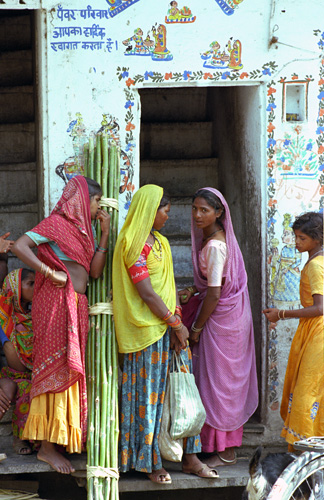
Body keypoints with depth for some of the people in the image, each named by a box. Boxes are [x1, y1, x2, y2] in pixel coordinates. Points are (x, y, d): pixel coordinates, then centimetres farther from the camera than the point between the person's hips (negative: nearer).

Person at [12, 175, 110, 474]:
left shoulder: (81, 229, 18)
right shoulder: (56, 223, -7)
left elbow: (95, 271, 9)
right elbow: (20, 246, -18)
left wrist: (105, 233, 5)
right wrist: (50, 273, -17)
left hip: (77, 307, 8)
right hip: (57, 303, -8)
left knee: (69, 369, 9)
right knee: (57, 369, -8)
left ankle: (63, 438, 15)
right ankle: (47, 446, -4)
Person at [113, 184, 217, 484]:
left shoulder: (160, 242, 16)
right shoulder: (135, 245, -13)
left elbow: (169, 284, 12)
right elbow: (147, 293, -17)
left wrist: (176, 319, -1)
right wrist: (176, 323, -12)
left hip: (168, 324, 8)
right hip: (147, 330, -8)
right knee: (150, 393, -1)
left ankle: (189, 457, 13)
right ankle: (151, 463, 8)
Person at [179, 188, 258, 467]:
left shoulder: (215, 246, -22)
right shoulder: (209, 239, 7)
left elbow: (214, 294, -22)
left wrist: (196, 329, -13)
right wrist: (192, 292, 4)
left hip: (222, 318, -9)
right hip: (228, 315, 9)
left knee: (219, 381, -2)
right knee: (225, 381, 14)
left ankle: (226, 452, 6)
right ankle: (227, 445, 22)